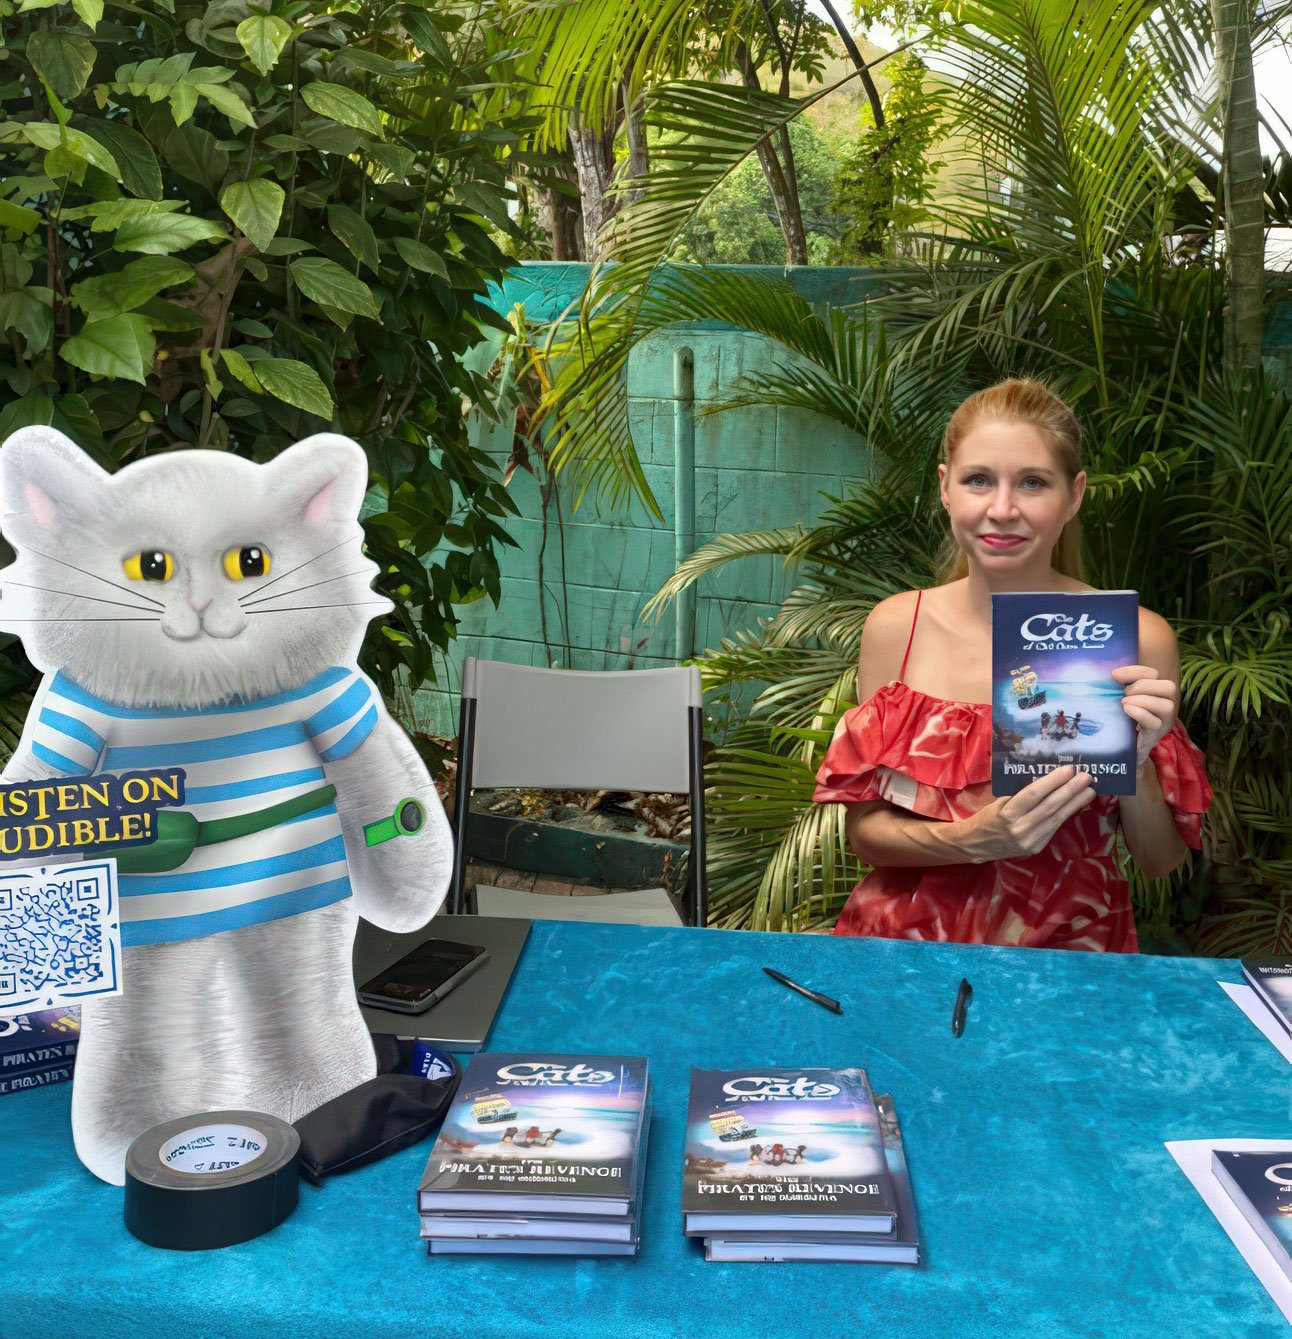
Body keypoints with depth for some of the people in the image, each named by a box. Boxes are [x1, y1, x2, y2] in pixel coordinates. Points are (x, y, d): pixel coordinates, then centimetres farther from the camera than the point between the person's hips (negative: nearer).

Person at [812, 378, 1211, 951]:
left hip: (1071, 948, 0)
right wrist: (975, 839, -17)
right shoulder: (895, 627, -3)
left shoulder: (1136, 639, -5)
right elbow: (863, 829, 0)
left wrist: (1133, 763, -16)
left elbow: (1161, 861, 3)